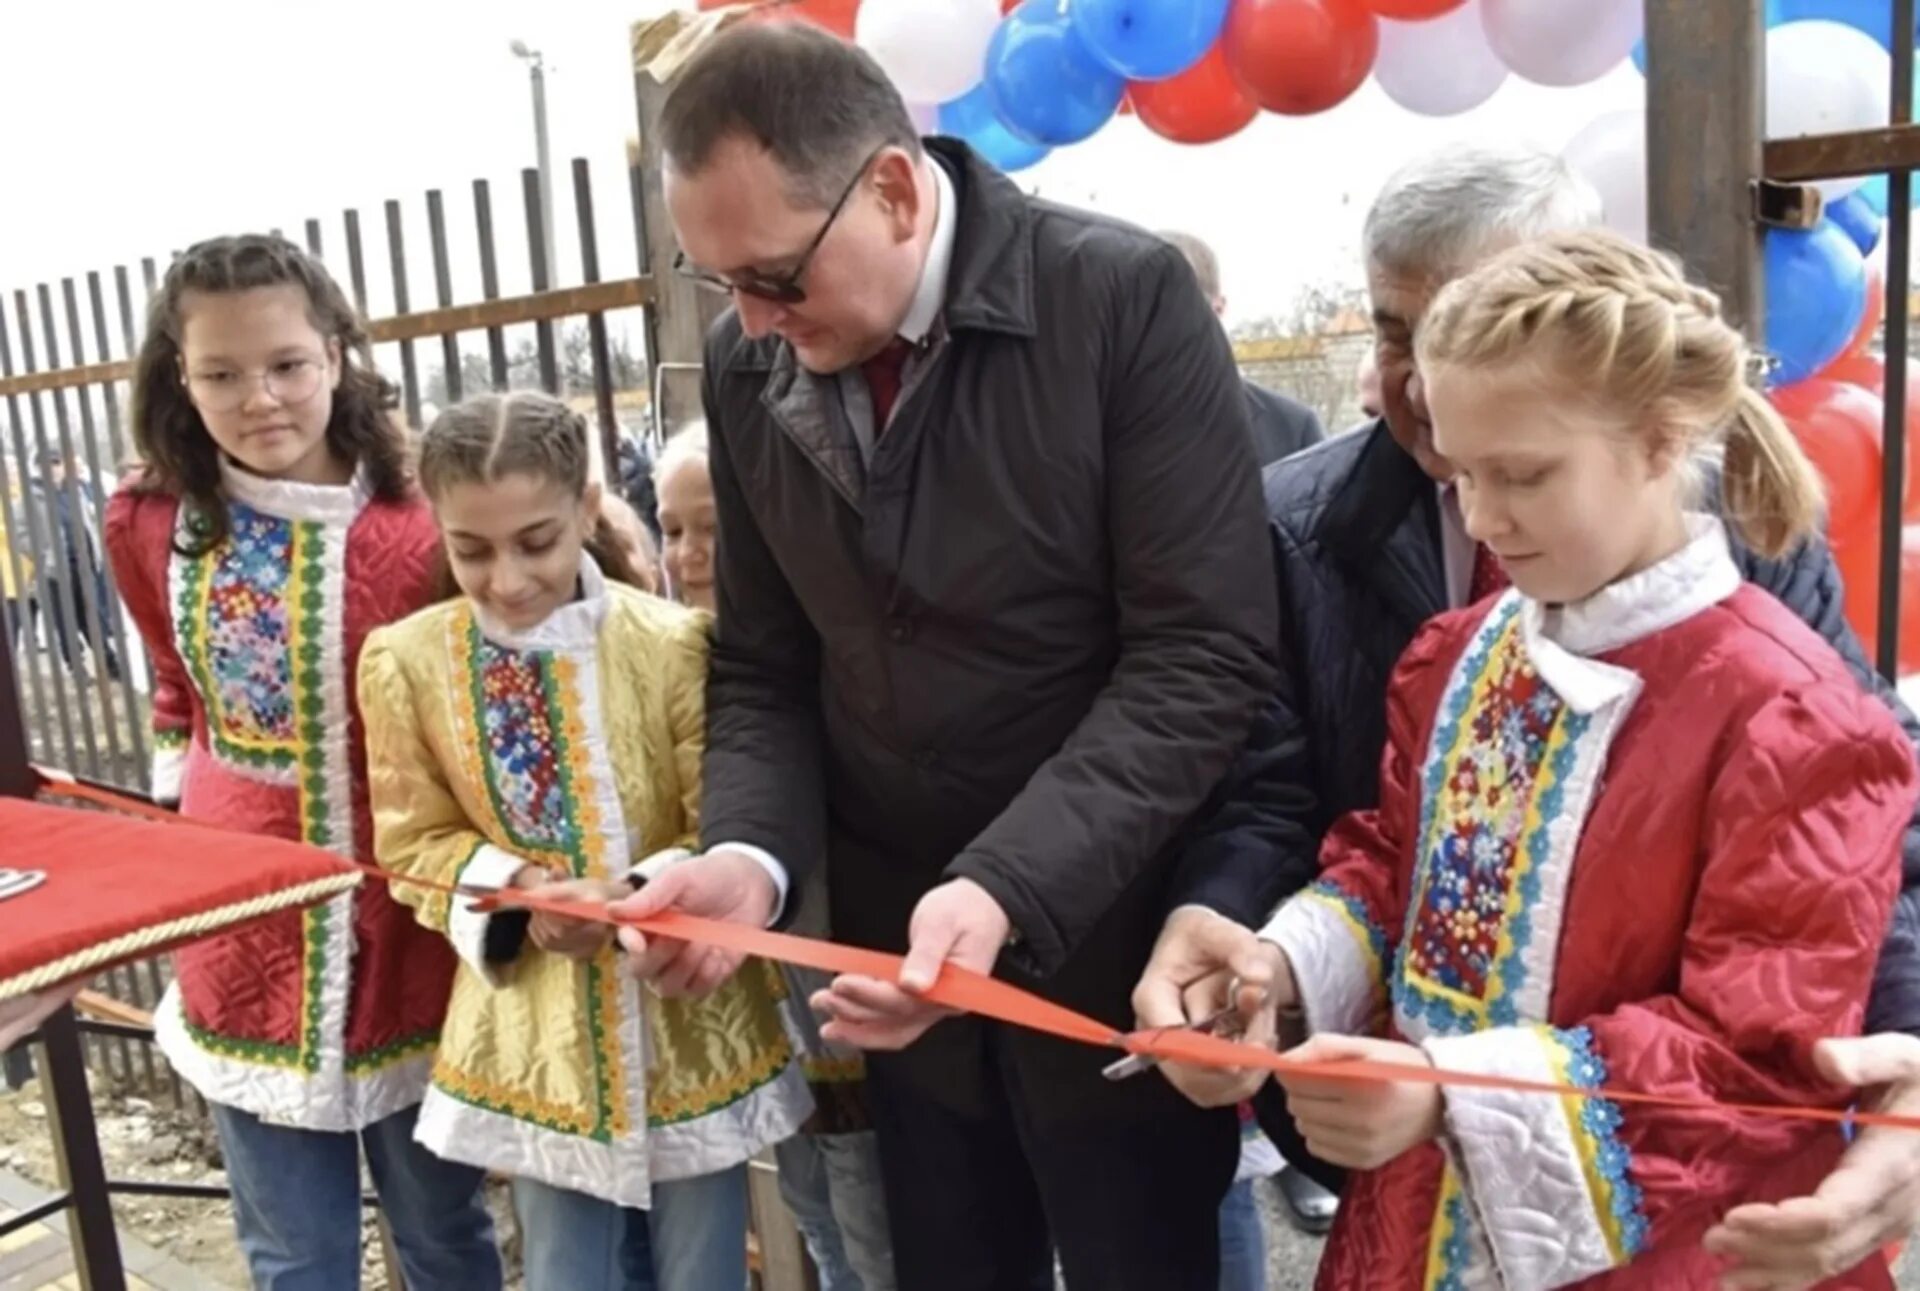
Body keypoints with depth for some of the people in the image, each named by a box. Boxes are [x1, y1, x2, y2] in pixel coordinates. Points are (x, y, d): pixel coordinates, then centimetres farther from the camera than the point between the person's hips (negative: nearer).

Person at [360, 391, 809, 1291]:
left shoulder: (672, 644, -15)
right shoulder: (405, 661, -7)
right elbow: (415, 845, 2)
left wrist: (637, 895, -27)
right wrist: (515, 893, -17)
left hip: (686, 1025, -1)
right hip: (533, 1038, 2)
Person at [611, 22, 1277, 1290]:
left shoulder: (1126, 298, -15)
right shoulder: (748, 367, 0)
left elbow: (1204, 655, -18)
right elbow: (764, 669, 5)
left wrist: (1010, 887, -27)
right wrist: (754, 854, -13)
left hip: (1109, 945, -4)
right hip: (897, 949, 4)